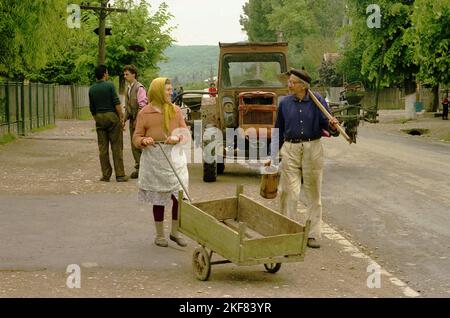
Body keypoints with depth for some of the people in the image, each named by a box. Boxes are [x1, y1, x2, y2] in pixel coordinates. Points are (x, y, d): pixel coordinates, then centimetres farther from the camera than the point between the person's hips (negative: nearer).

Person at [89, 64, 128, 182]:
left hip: (99, 118, 5)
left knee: (103, 148, 7)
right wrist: (121, 117, -7)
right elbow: (117, 103, -12)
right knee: (117, 147, -1)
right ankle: (120, 175, -1)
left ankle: (106, 175, 7)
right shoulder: (109, 85, -7)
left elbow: (92, 108, 12)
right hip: (112, 116, -5)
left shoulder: (91, 89, 7)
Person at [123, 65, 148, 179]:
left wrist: (137, 120, -18)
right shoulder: (128, 88, 14)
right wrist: (125, 118, 12)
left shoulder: (139, 88, -12)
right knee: (134, 145, 9)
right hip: (132, 120, 8)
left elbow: (142, 105, -16)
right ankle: (138, 167, 16)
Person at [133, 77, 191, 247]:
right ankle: (160, 234, 21)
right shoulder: (144, 113, -3)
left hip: (175, 158, 2)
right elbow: (136, 137, 0)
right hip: (154, 160, -2)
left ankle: (175, 232, 17)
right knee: (158, 198, 7)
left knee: (179, 196, -2)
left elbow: (186, 133, 6)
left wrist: (177, 138, -15)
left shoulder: (175, 110, 4)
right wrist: (143, 141, -22)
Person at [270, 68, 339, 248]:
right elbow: (278, 132, 12)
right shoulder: (285, 103, 4)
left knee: (313, 193, 7)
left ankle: (313, 235, 17)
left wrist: (332, 127, -27)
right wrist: (272, 156, 10)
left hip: (312, 149, -1)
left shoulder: (317, 101, -3)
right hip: (290, 149, 1)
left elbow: (327, 125, -3)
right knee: (288, 193, -2)